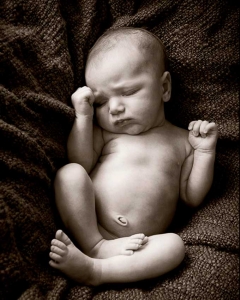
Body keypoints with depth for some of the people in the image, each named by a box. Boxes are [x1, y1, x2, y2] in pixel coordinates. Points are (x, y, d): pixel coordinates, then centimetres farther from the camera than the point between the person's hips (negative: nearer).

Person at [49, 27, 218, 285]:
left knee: (175, 245, -29)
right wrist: (83, 116, -4)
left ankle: (94, 270, -32)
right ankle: (95, 246, -22)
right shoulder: (104, 132, 13)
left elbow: (192, 196, 11)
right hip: (86, 229, 0)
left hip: (136, 246, 0)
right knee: (69, 173, -21)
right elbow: (80, 165, -1)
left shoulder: (181, 140, 12)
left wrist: (205, 152, 0)